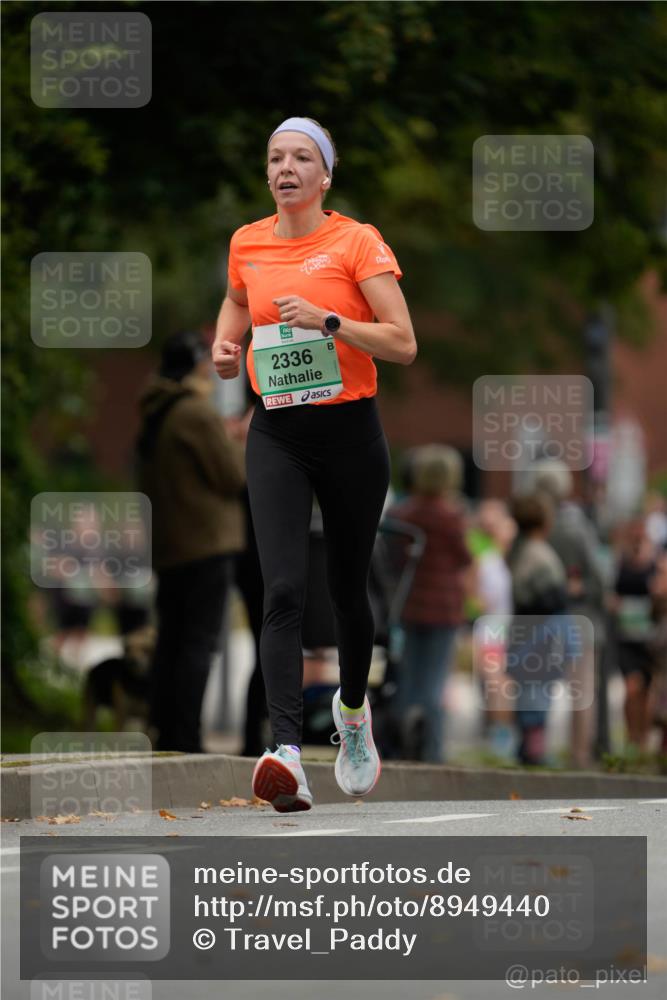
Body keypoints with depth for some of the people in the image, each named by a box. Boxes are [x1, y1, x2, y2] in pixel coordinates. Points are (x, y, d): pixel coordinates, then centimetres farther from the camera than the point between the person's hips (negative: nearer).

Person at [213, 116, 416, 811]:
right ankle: (287, 753, -28)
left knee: (347, 590, 11)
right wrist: (226, 343, 9)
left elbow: (403, 343, -12)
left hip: (350, 432, -2)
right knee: (283, 591, -16)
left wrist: (327, 320, -23)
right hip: (276, 435, 2)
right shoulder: (247, 244, 6)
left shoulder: (357, 242, -6)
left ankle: (352, 709, 42)